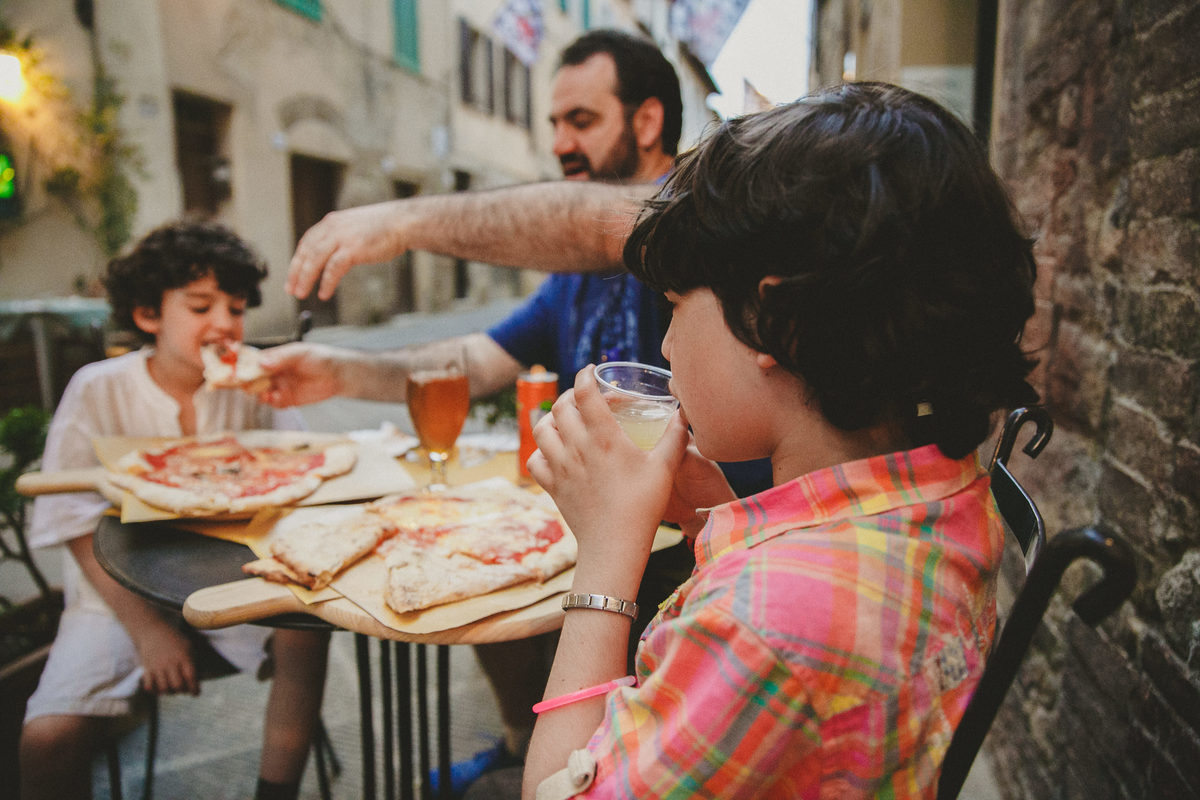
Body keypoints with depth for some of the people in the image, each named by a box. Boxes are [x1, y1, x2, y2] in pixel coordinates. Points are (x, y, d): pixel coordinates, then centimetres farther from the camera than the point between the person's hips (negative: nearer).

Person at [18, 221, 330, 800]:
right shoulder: (97, 392, -7)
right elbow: (80, 530, -7)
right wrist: (146, 628, -15)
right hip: (121, 592, -1)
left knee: (307, 634, -25)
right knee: (48, 738, -21)